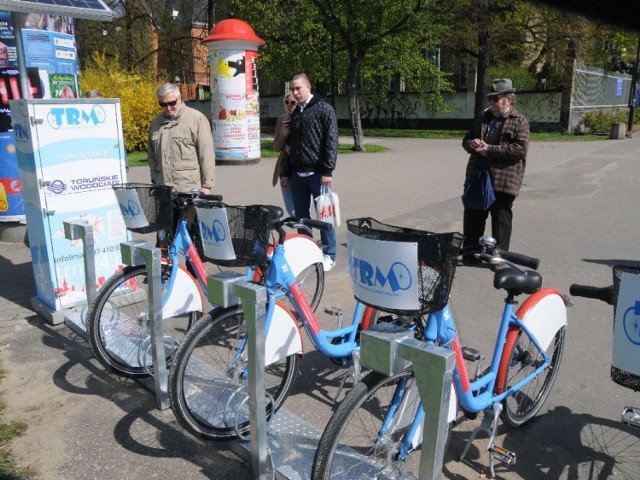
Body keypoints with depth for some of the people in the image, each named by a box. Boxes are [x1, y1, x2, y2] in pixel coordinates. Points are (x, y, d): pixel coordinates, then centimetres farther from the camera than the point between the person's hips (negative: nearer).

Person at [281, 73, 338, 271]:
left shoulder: (324, 109, -3)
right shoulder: (295, 113, 17)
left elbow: (331, 141, -10)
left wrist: (328, 170, -16)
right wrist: (286, 172, 18)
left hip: (317, 172, -6)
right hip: (297, 173, 7)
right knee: (300, 214, 10)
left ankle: (329, 255, 9)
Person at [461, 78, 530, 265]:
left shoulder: (519, 121, -3)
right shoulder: (483, 118, 17)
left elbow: (520, 148, -15)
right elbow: (466, 139, 22)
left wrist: (490, 149, -18)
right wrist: (472, 143, -3)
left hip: (502, 181, -6)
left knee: (501, 220, 2)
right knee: (472, 217, 10)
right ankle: (470, 254, 22)